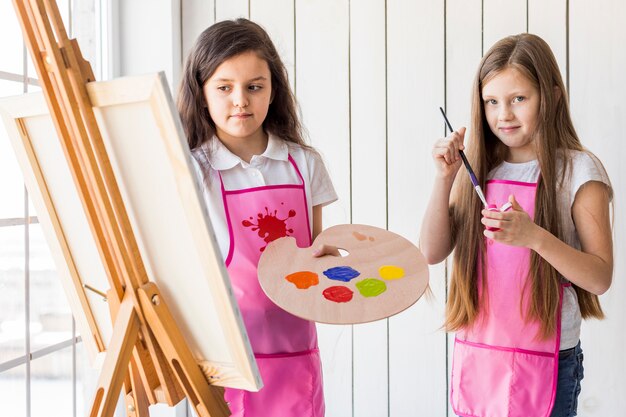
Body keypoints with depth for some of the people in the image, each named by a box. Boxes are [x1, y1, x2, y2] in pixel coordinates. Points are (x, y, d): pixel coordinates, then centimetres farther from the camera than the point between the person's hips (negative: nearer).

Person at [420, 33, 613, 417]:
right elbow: (433, 253, -1)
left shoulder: (579, 170, -8)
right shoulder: (477, 168, 4)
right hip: (475, 353, 4)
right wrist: (444, 179, -13)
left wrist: (534, 237, -27)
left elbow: (601, 278, -11)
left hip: (544, 359, -4)